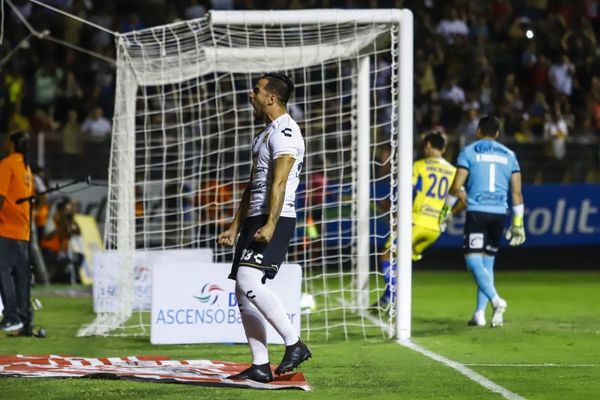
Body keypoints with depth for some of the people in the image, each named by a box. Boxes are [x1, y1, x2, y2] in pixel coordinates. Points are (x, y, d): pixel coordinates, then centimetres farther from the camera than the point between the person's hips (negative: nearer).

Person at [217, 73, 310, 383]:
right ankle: (260, 366, 7)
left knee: (248, 281, -24)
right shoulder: (265, 135, 23)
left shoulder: (284, 132, -10)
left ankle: (294, 344, -18)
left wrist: (270, 224, -31)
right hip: (255, 220, 10)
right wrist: (235, 228, 25)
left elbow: (279, 183, -22)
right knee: (243, 293, 6)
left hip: (276, 220, -10)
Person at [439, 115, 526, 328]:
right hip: (499, 213, 4)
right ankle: (480, 313, 10)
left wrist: (446, 210, 10)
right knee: (487, 262, 13)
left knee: (473, 260, -8)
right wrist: (517, 223, 13)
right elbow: (516, 192, 10)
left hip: (477, 212, -4)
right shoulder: (509, 155, 14)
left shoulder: (469, 152, 3)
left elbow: (456, 186, -3)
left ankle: (496, 300, -29)